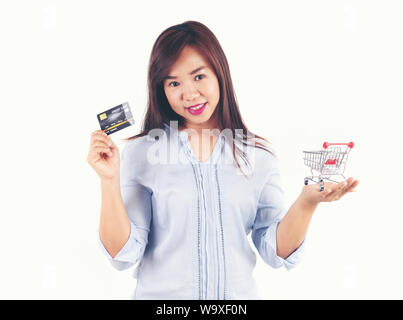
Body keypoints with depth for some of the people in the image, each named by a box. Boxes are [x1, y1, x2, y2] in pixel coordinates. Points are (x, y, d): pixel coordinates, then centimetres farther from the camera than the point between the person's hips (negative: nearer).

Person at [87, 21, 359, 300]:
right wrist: (109, 181, -19)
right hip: (161, 294, -1)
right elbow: (124, 255, -10)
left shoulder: (260, 155, -4)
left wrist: (307, 202, -17)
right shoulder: (140, 153, -8)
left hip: (239, 295, 1)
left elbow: (276, 253, -3)